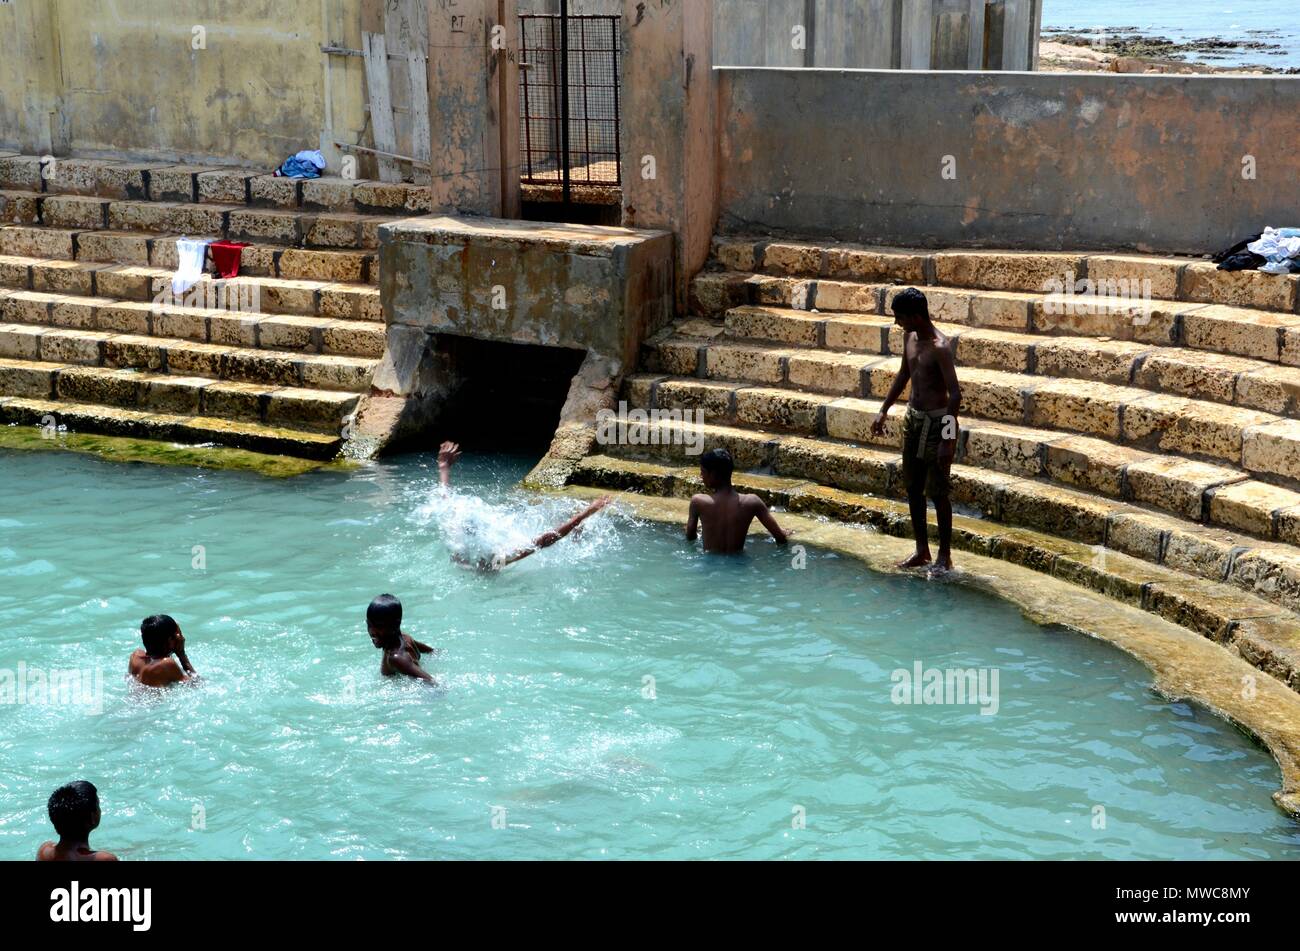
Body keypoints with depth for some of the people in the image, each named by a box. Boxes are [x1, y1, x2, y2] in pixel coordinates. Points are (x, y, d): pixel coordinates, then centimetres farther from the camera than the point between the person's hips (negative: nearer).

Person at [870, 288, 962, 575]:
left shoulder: (939, 347, -23)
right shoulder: (909, 337, 3)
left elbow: (955, 393, -24)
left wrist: (948, 438, -27)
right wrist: (884, 410, 16)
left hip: (936, 422, -8)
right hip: (913, 418, 8)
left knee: (937, 492, -2)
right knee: (913, 488, 13)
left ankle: (944, 556, 10)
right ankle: (921, 550, 24)